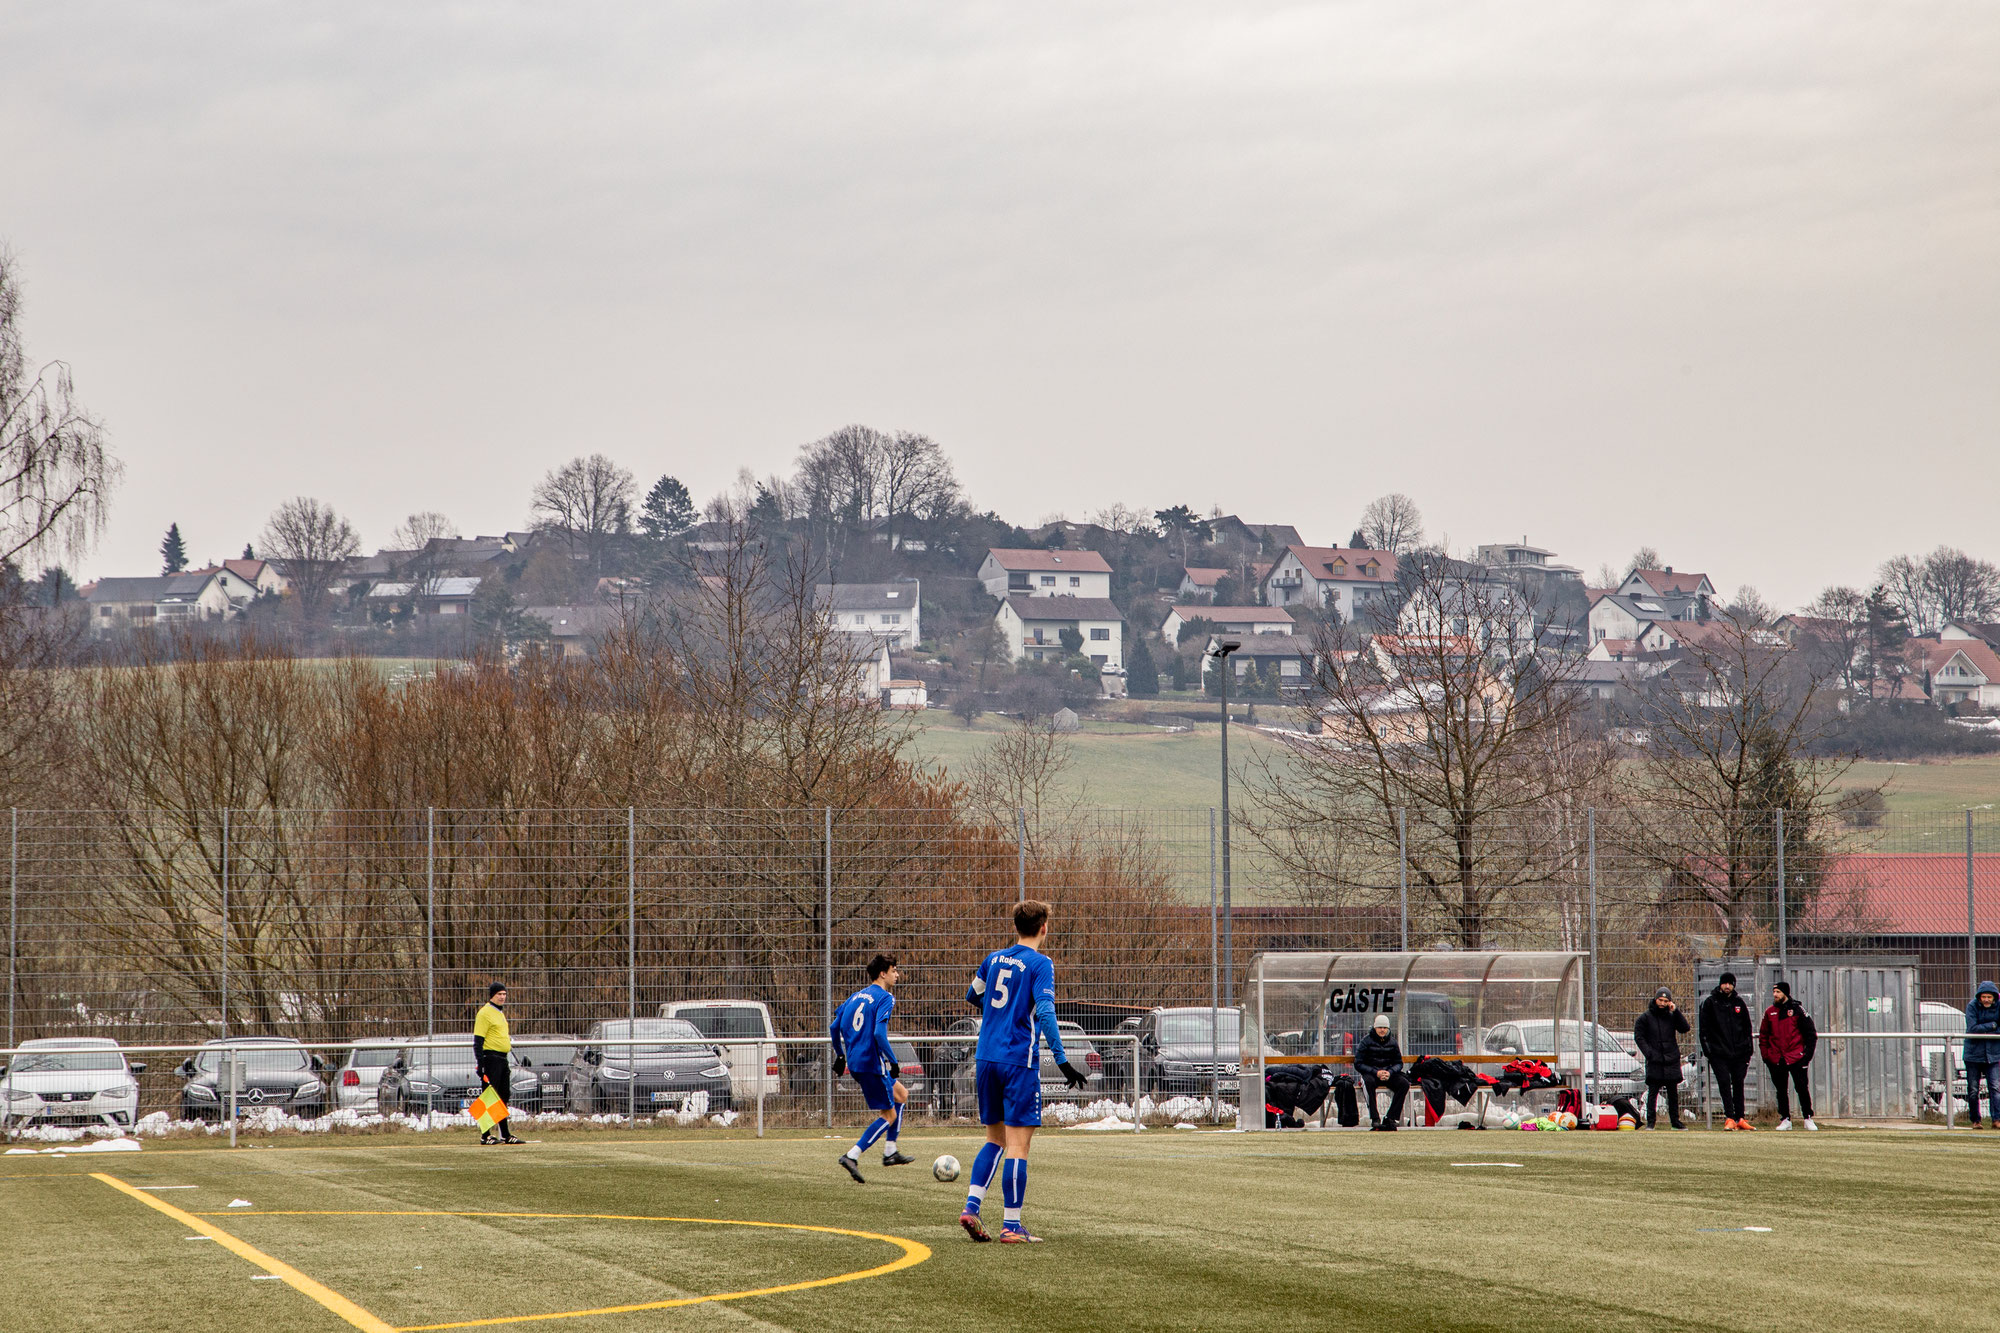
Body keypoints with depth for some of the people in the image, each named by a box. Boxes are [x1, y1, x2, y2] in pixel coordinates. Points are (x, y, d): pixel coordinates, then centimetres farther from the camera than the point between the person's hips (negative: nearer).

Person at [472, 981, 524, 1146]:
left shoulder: (500, 1013, 19)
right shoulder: (485, 1013, -10)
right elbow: (478, 1041, -15)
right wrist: (480, 1063, -20)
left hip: (502, 1059, 10)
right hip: (491, 1057, -10)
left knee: (504, 1095, 12)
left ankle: (506, 1135, 17)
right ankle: (485, 1135, -6)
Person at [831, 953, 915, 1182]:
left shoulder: (857, 996, 14)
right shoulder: (885, 998, -11)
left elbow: (834, 1027, 17)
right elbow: (879, 1033, -23)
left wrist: (840, 1055, 26)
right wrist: (893, 1061, -18)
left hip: (854, 1061, 9)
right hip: (872, 1062, -9)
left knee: (901, 1094, 24)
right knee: (889, 1116, 0)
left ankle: (890, 1151, 22)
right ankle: (852, 1155, -12)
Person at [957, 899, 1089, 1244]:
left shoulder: (994, 958, 12)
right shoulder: (1040, 964, -7)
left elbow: (972, 996, 27)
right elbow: (1045, 1012, -18)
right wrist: (1062, 1060, -17)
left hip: (986, 1059, 6)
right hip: (1019, 1061, -6)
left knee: (995, 1138, 17)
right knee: (1018, 1143, -4)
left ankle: (971, 1207, 3)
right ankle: (1012, 1226, -5)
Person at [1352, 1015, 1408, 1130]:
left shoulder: (1392, 1042, 9)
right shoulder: (1366, 1041, -2)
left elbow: (1398, 1063, 10)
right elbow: (1358, 1064, -7)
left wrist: (1389, 1072, -13)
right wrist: (1376, 1073, -20)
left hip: (1388, 1073, 4)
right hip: (1370, 1073, -4)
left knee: (1404, 1084, -23)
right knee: (1368, 1082, -39)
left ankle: (1391, 1119, -24)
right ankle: (1375, 1119, -38)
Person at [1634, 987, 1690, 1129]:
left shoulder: (1672, 1016, 8)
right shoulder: (1646, 1017, 1)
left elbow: (1684, 1028, -4)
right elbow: (1638, 1036, 0)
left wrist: (1676, 1011, -10)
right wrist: (1648, 1053, -10)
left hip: (1672, 1061, 3)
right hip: (1654, 1062, -3)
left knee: (1673, 1093, 8)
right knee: (1652, 1092, -5)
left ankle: (1675, 1121, 14)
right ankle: (1651, 1121, -3)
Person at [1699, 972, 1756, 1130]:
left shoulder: (1739, 1003, 11)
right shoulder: (1710, 1003, 1)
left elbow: (1747, 1028, 16)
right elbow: (1704, 1029, 1)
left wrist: (1749, 1051, 10)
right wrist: (1707, 1050, -7)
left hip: (1738, 1052, 3)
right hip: (1718, 1052, -3)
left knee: (1738, 1085, 7)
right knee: (1724, 1084, -10)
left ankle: (1740, 1118, 13)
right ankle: (1729, 1118, -11)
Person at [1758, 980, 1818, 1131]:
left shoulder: (1797, 1010, 0)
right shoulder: (1770, 1012, 9)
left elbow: (1811, 1033, 2)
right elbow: (1763, 1036, 15)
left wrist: (1807, 1054, -4)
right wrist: (1765, 1055, 5)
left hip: (1796, 1058, -3)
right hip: (1776, 1060, 3)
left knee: (1802, 1088, -4)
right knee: (1781, 1090, 6)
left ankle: (1808, 1118, 4)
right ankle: (1785, 1120, 12)